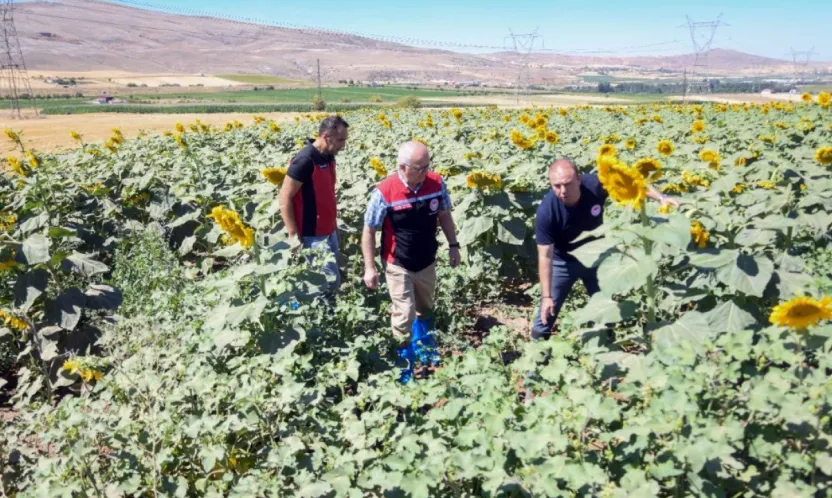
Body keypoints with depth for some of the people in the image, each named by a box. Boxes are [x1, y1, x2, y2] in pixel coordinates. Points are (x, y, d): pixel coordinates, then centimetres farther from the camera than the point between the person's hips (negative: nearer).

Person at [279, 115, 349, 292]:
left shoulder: (328, 157, 5)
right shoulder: (305, 161, -21)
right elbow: (285, 199, -19)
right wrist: (294, 236, -18)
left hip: (328, 232, 9)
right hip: (312, 236, -9)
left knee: (332, 279, 13)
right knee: (330, 281, -8)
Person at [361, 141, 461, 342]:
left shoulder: (437, 183, -12)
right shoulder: (385, 192, -24)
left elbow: (444, 215, 6)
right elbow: (369, 231, -14)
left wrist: (453, 245, 7)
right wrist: (369, 268, -12)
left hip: (427, 263, 5)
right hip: (398, 266, -4)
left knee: (425, 310, 24)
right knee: (405, 315, 0)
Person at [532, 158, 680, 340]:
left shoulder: (595, 184, -30)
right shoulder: (547, 211, -34)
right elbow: (545, 256, -29)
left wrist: (660, 198, -24)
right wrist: (546, 296, -30)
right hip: (563, 262, -3)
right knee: (548, 311, 4)